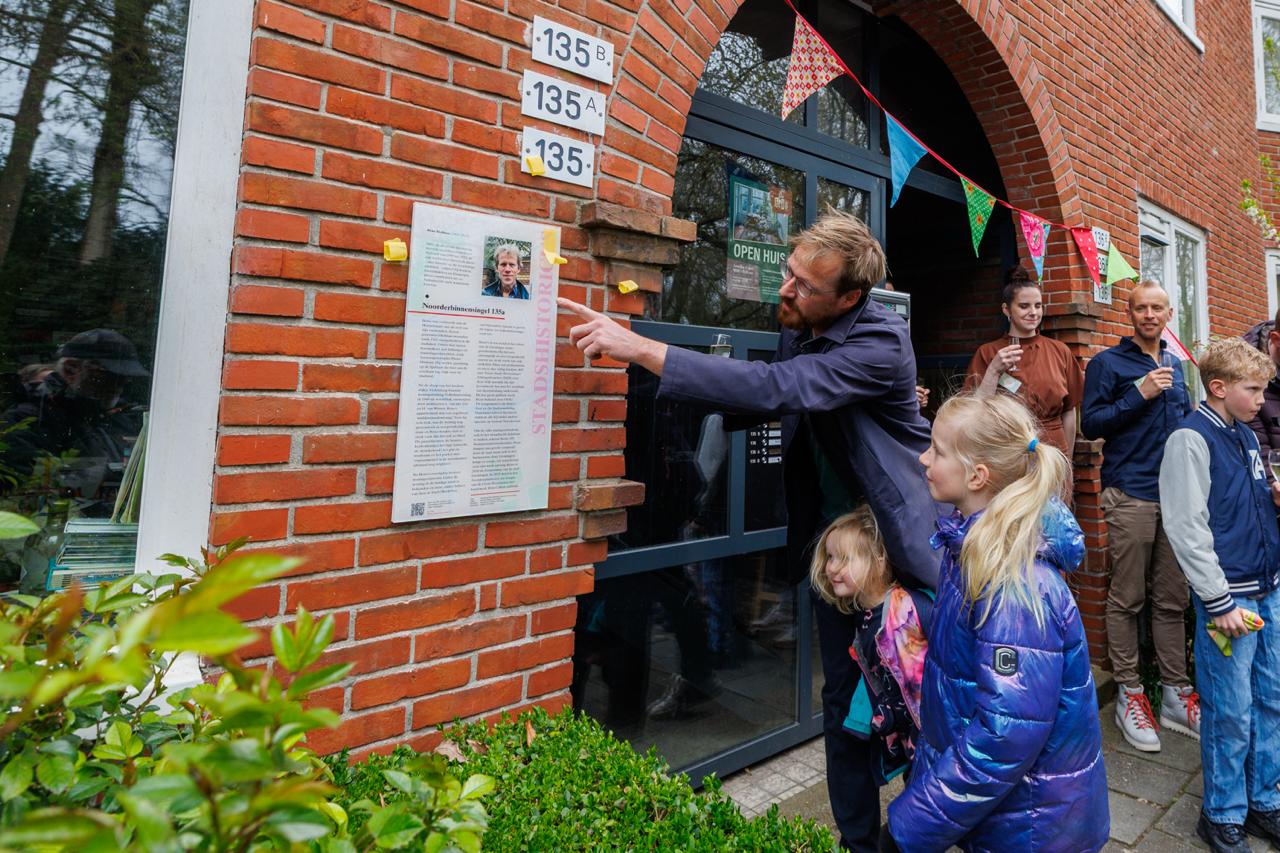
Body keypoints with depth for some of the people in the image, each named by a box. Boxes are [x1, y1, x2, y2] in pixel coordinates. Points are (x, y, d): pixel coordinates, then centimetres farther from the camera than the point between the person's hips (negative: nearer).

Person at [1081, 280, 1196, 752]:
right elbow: (1091, 424, -9)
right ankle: (1129, 694, 12)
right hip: (1131, 495, -6)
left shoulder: (1174, 364, 18)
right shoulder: (1108, 363, -1)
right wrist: (1139, 395, -16)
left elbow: (1187, 419, 27)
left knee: (1173, 600, 10)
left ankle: (1176, 694, 21)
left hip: (1176, 494, 6)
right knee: (1127, 599, 1)